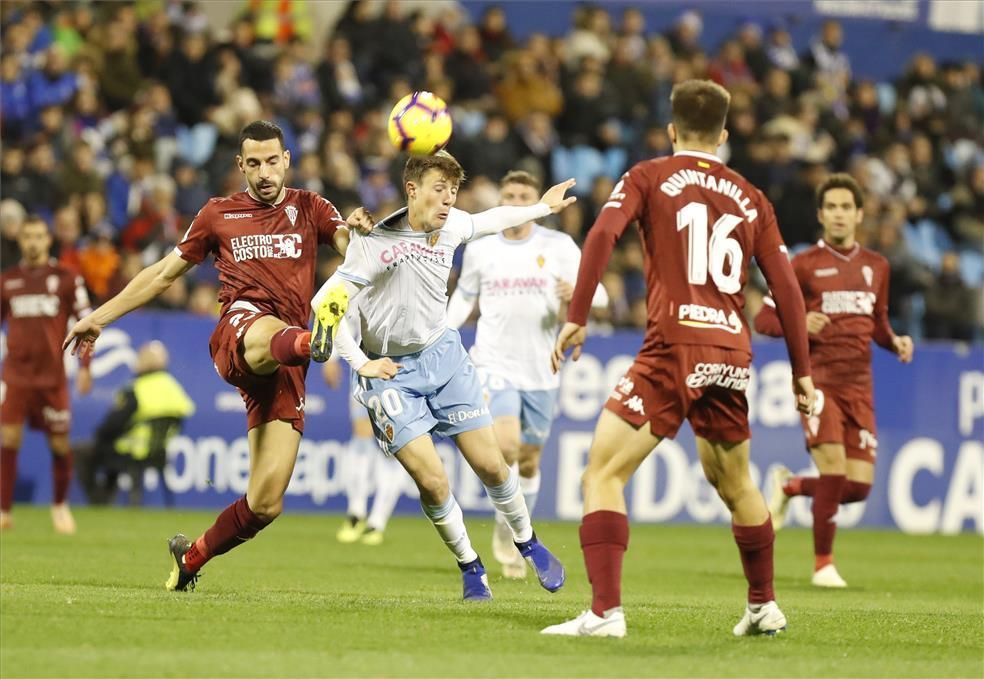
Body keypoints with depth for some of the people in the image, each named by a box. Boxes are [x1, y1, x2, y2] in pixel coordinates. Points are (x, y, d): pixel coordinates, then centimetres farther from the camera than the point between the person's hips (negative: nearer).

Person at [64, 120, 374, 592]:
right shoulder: (219, 215, 18)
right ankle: (309, 340, -82)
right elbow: (165, 273, 27)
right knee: (269, 331, -44)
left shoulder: (310, 209, 18)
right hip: (238, 330, -2)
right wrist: (100, 316, 26)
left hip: (284, 370, 2)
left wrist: (361, 231, -21)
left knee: (265, 504, -5)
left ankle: (191, 556, 19)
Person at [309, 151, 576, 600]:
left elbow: (492, 220, 20)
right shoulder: (378, 244, -24)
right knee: (432, 481, -13)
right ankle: (469, 567, 11)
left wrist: (542, 208, 29)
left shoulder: (452, 226, -6)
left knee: (490, 465, 1)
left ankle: (527, 543, 27)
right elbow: (323, 306, -23)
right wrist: (361, 364, -22)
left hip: (443, 354, 5)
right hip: (392, 373, -4)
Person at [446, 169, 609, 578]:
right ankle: (504, 527, -1)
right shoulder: (480, 249, 3)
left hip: (541, 371, 1)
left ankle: (517, 540, 29)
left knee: (529, 459, 10)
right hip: (494, 365, -1)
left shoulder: (558, 246, -1)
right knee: (506, 446, -22)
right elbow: (464, 297, 17)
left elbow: (599, 296, -2)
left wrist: (576, 292, -25)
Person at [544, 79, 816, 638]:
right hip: (733, 355, 5)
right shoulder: (750, 198, 17)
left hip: (674, 347, -5)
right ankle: (765, 607, 34)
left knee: (604, 473, -4)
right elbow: (786, 286, 13)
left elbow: (603, 235, -9)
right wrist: (802, 373, 17)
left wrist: (576, 318, -10)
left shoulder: (649, 177, 8)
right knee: (735, 483, 25)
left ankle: (606, 612, -18)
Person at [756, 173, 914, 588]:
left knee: (859, 486, -2)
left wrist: (896, 342, 2)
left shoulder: (876, 266, 12)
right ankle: (823, 564, 1)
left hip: (859, 384, 5)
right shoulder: (804, 265, -1)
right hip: (818, 378, -4)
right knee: (833, 470, -17)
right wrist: (798, 324, -21)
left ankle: (789, 487, 28)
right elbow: (763, 319, 0)